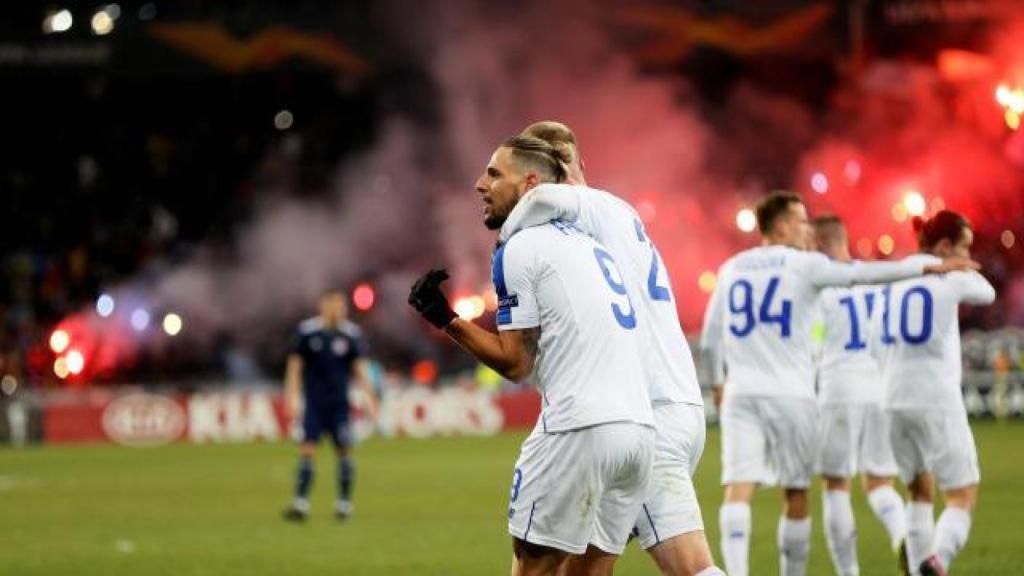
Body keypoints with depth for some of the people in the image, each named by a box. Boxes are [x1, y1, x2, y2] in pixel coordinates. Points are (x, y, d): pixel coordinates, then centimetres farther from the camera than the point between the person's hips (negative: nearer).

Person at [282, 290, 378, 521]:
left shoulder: (351, 334, 1)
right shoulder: (307, 331, -2)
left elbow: (359, 368, 3)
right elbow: (295, 365, 2)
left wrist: (369, 396, -7)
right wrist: (291, 398, -3)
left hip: (340, 404, 1)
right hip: (314, 404, -1)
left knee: (344, 451, 1)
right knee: (307, 451, -9)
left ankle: (344, 503, 13)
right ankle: (300, 504, -9)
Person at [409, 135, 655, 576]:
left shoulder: (519, 250, -1)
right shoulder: (588, 243, 24)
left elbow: (515, 362, 0)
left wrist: (447, 320, 5)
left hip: (579, 428, -8)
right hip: (640, 428, 8)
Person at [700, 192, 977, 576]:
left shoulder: (732, 269, 13)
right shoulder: (804, 265, -1)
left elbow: (711, 339, 17)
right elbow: (866, 273, -3)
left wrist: (718, 381, 32)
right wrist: (931, 268, 4)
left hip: (741, 395, 3)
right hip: (791, 396, -3)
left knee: (739, 490, -9)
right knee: (795, 497, 11)